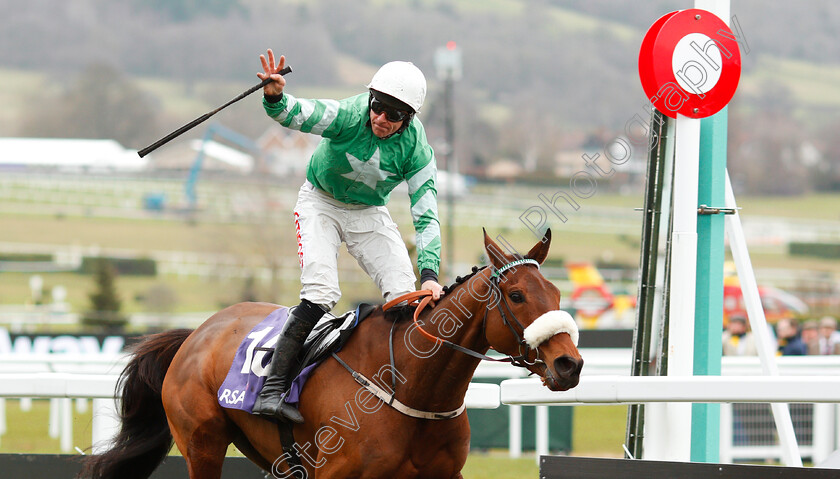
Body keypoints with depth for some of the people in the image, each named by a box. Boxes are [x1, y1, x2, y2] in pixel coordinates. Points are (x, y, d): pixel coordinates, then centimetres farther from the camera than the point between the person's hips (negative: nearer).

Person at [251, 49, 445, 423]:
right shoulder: (349, 115, -28)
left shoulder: (416, 149, -21)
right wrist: (275, 98, -67)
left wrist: (429, 274, -33)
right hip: (320, 203, -3)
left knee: (405, 295, -11)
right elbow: (297, 114, -43)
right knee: (320, 293, -23)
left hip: (369, 213, 3)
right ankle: (272, 390, -25)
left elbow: (426, 216, -21)